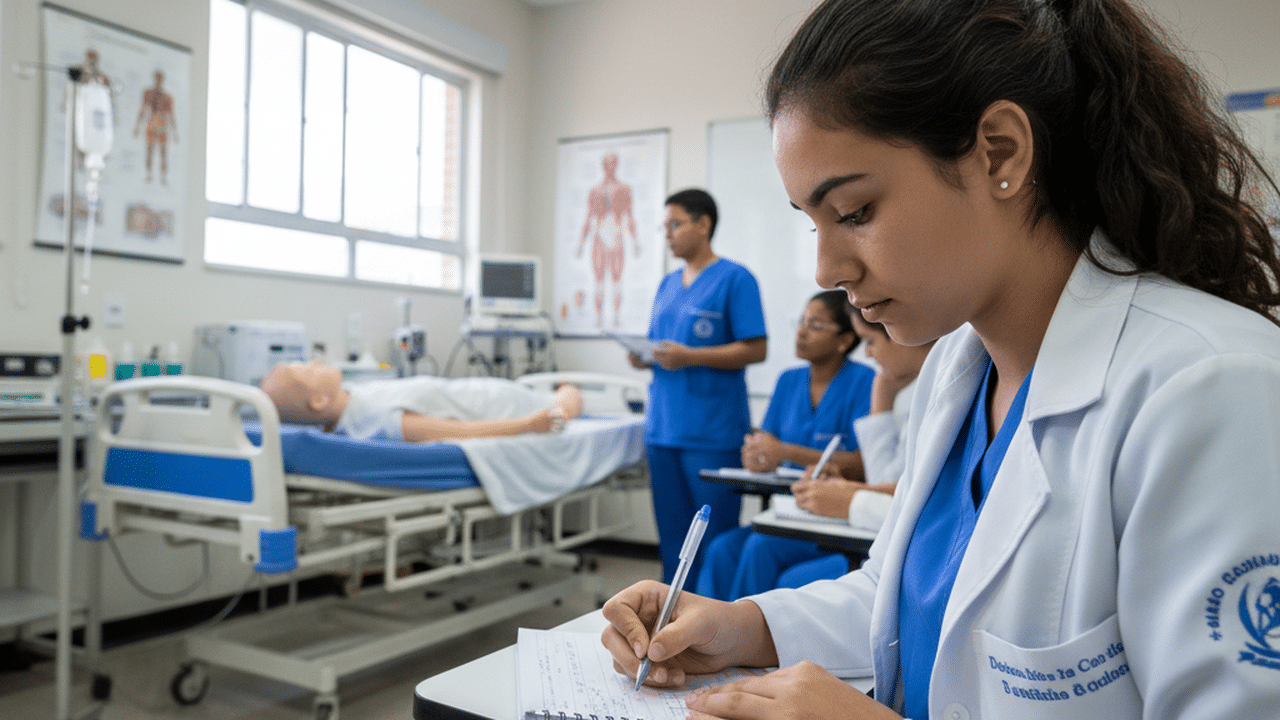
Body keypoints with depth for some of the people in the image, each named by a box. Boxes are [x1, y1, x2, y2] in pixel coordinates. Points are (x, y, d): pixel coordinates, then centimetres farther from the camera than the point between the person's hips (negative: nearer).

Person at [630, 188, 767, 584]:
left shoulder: (735, 279, -4)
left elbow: (755, 349, -11)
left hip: (713, 432, -7)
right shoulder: (667, 284, 17)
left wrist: (689, 356, -17)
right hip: (663, 429, 7)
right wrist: (644, 358, 0)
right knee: (671, 536, 12)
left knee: (715, 541, 0)